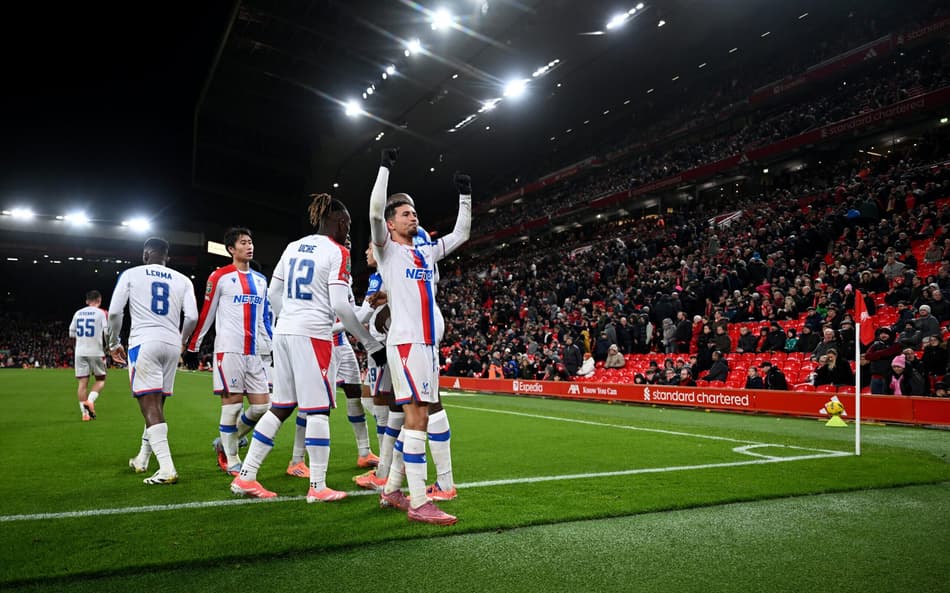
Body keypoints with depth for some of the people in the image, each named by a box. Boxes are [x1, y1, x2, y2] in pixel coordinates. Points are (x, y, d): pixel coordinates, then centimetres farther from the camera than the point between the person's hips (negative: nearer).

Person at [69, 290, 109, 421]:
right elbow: (107, 332, -9)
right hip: (96, 351, -3)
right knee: (100, 379, 11)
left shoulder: (78, 313, 10)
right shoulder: (101, 313, -2)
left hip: (80, 351, 3)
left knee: (83, 382, 4)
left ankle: (85, 412, 2)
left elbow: (71, 333, 13)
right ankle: (90, 400, -14)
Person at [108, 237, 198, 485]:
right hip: (171, 344, 4)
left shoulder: (131, 274, 7)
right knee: (157, 405, 16)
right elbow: (192, 317, 3)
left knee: (150, 406, -8)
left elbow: (114, 312, 0)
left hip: (144, 342, -4)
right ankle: (142, 459, 31)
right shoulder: (182, 280, 12)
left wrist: (114, 343, 15)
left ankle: (166, 469, -18)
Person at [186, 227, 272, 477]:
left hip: (254, 353, 6)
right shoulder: (220, 277, -1)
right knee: (232, 404, -3)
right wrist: (193, 345, 4)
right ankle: (230, 460, 11)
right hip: (229, 350, -6)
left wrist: (271, 347, 19)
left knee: (261, 406, 4)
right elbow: (206, 314, 2)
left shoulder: (261, 280, 17)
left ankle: (224, 442, 25)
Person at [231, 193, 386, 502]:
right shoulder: (337, 252, -7)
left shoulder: (294, 246, 14)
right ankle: (318, 487, 6)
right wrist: (371, 344, -8)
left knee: (280, 408, 14)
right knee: (318, 410, 0)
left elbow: (274, 292, 17)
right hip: (313, 335, -7)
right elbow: (340, 306, -14)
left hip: (284, 332, 7)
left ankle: (245, 477, 18)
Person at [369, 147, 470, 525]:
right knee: (417, 417, -12)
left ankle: (392, 491, 20)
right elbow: (375, 212, -14)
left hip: (429, 343, 8)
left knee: (415, 419, 10)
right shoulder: (388, 250, 2)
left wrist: (465, 197, 22)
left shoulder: (427, 251, 21)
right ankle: (419, 502, -9)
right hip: (406, 342, -8)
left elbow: (461, 234, 29)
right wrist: (385, 167, -9)